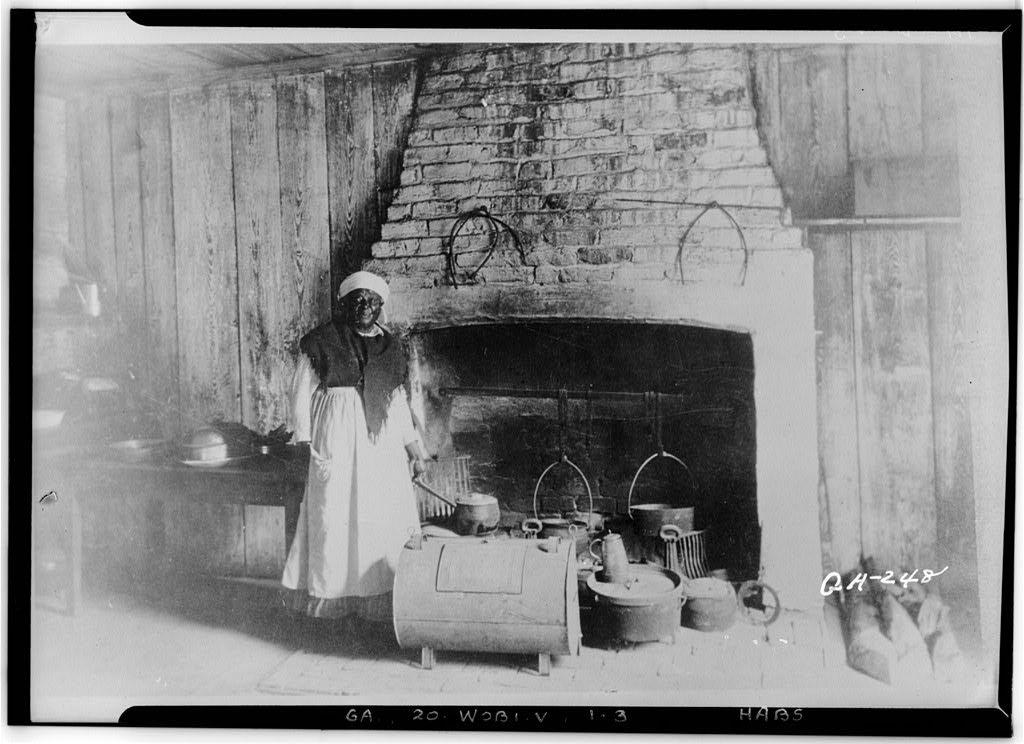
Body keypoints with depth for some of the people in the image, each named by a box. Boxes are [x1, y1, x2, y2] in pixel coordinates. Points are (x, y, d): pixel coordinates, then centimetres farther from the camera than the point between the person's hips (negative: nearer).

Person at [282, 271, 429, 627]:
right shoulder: (322, 341, 2)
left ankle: (384, 601, 7)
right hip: (336, 440, -4)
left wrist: (413, 445, 15)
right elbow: (302, 393, 1)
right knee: (336, 516, -3)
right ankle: (336, 602, 7)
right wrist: (305, 441, -7)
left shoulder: (390, 347, 14)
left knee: (389, 517, -1)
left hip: (381, 441, 4)